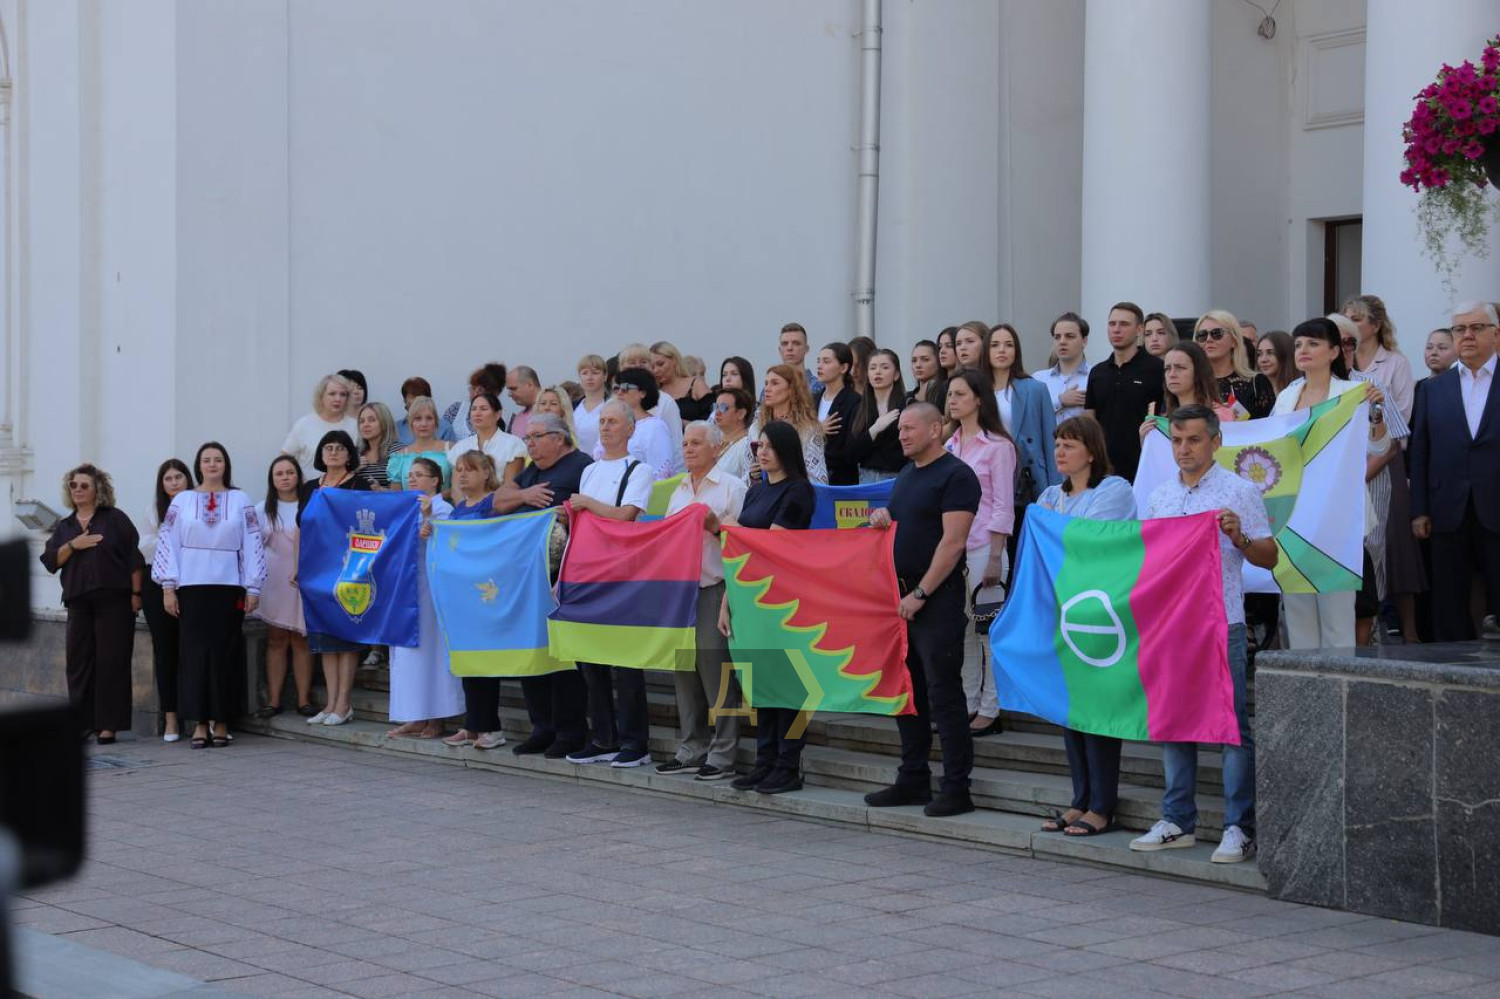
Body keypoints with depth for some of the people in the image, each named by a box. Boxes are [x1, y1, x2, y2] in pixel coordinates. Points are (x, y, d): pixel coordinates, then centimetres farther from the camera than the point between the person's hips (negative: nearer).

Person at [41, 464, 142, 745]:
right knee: (79, 661, 2)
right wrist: (72, 545, -9)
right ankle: (82, 724, 9)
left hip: (113, 600, -4)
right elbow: (50, 561, 7)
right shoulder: (64, 527, 17)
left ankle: (108, 725, -2)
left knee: (111, 661, -5)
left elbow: (134, 557, -1)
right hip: (78, 602, 4)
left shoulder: (115, 519, 4)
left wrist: (136, 593, -7)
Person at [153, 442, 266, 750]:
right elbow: (168, 543, 7)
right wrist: (168, 588, 0)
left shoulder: (240, 501, 8)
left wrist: (253, 588, 0)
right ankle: (199, 723, 0)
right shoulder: (182, 500, 9)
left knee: (223, 655, -2)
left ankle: (221, 722, 4)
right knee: (195, 653, -3)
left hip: (228, 588, 0)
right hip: (192, 588, 0)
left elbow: (252, 545, 6)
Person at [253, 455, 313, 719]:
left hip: (302, 579, -2)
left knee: (301, 640, -1)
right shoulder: (263, 509, 10)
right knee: (276, 640, 2)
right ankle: (274, 700, 3)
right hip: (273, 581, 2)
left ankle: (304, 700, 1)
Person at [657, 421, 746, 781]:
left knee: (714, 666, -8)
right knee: (683, 666, 7)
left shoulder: (731, 487, -1)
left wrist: (714, 525, -19)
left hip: (715, 587, -7)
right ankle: (691, 750, 14)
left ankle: (723, 754, -4)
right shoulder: (679, 491, 20)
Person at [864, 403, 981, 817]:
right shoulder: (906, 476, 17)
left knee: (943, 693, -7)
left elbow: (953, 541, -17)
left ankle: (956, 788, -2)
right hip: (903, 597, 9)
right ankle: (913, 780, 19)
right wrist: (881, 517, 3)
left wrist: (920, 593, -19)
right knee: (908, 691, 11)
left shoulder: (956, 476, -10)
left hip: (937, 598, -9)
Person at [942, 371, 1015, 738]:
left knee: (988, 631, -2)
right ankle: (965, 705, 15)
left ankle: (990, 709, 3)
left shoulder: (997, 446, -4)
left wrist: (995, 557, -12)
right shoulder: (950, 446, 14)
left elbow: (1003, 506, -7)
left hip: (983, 548, -6)